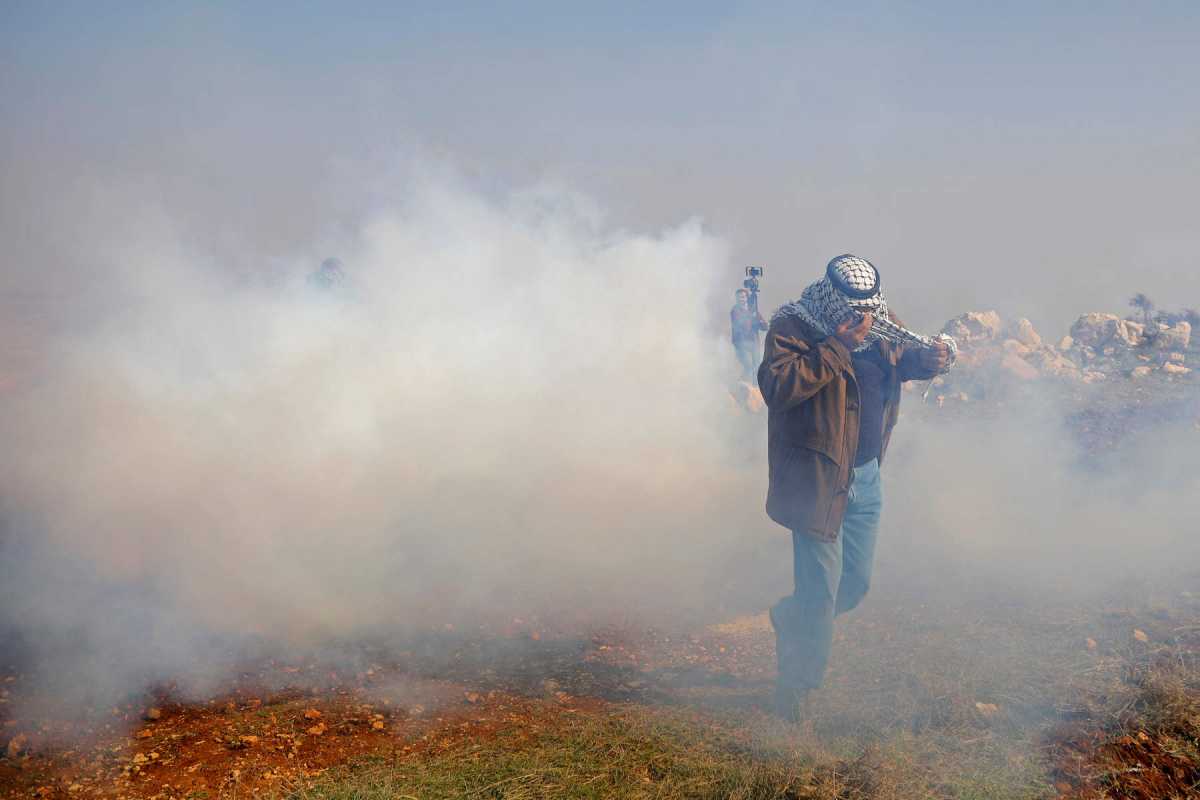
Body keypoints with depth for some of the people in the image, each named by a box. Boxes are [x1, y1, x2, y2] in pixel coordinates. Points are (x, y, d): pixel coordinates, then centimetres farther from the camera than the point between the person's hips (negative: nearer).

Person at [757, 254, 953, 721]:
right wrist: (838, 347, -28)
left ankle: (790, 618, 43)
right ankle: (797, 683, 17)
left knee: (856, 584, 15)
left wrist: (927, 359, -1)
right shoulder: (792, 328, -15)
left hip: (866, 476, 7)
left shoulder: (878, 323, 5)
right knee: (821, 590, -2)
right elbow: (778, 386, -30)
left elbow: (901, 359, 22)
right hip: (817, 479, -7)